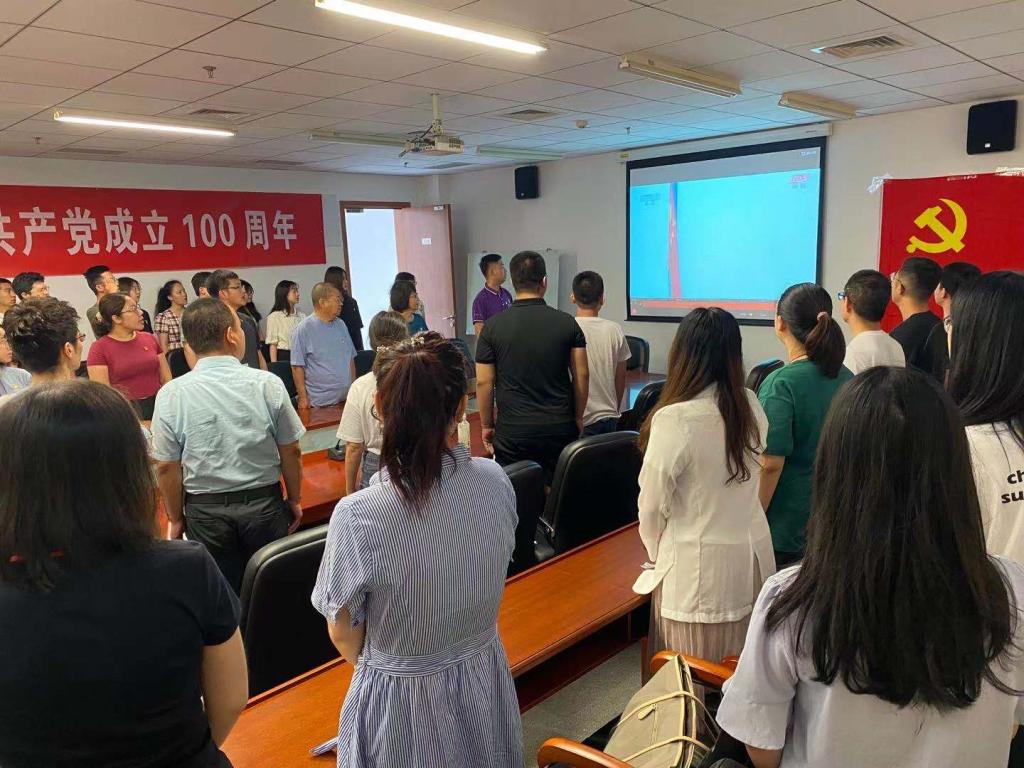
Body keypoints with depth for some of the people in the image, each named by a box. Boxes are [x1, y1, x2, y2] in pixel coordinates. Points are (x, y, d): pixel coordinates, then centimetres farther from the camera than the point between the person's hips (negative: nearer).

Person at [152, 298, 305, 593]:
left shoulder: (171, 395, -10)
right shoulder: (268, 384, -11)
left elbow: (167, 468, -5)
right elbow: (291, 452, -5)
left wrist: (175, 520, 9)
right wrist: (295, 500, 10)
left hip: (206, 511, 1)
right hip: (265, 505, 0)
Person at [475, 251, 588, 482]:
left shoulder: (493, 326, -4)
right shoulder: (567, 323, -1)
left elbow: (484, 382, -2)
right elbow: (582, 376, 0)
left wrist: (486, 425, 9)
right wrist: (578, 418, 12)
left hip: (513, 431, -1)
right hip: (560, 428, 1)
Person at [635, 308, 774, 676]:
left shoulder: (675, 419, -20)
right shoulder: (751, 405, -1)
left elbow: (653, 504, -10)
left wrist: (657, 556, 7)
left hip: (699, 568, -6)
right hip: (753, 557, 6)